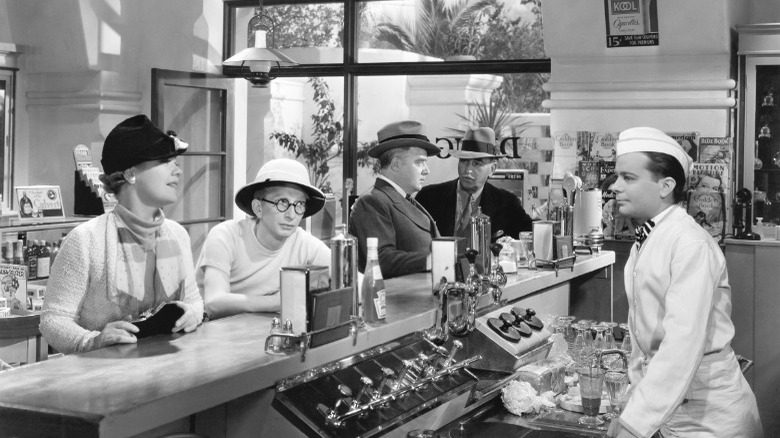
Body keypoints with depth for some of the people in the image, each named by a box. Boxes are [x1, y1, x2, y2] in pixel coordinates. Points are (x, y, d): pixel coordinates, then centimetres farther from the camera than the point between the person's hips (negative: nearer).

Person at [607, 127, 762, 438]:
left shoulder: (691, 245, -20)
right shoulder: (643, 243, 5)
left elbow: (684, 345, -28)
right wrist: (634, 408, 8)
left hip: (710, 413, -7)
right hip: (666, 403, 7)